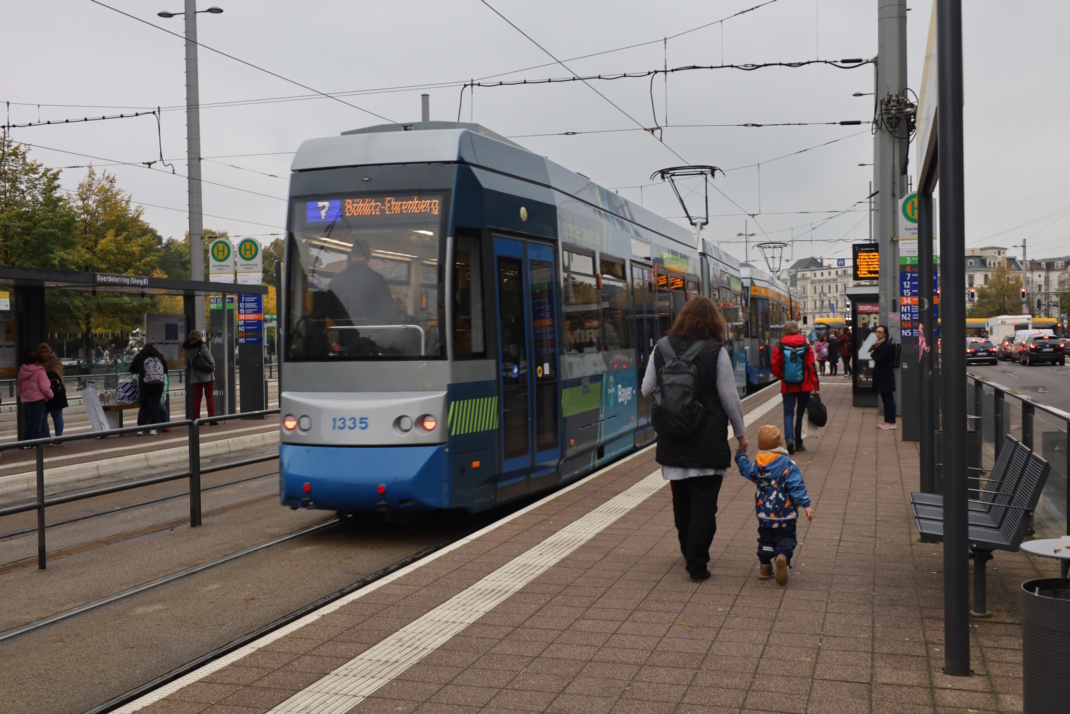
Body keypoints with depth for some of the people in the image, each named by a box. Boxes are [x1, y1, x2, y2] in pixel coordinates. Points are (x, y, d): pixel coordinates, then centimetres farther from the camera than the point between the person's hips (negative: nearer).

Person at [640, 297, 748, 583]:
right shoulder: (716, 352, -11)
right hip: (708, 441, -4)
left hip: (672, 440, 4)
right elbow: (730, 398, -7)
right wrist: (740, 432, 5)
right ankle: (697, 566, 2)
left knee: (681, 501, 18)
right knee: (704, 504, 2)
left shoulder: (661, 348, 1)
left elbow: (647, 390, 7)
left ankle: (689, 554, 34)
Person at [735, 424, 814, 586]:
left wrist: (740, 455, 35)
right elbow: (796, 486, -19)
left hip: (764, 515, 4)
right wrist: (806, 505, -18)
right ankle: (782, 556, -24)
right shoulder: (788, 465, -14)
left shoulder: (757, 465, -1)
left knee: (766, 539, 19)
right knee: (786, 538, 4)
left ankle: (764, 566, 18)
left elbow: (745, 469, 19)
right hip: (785, 515, -4)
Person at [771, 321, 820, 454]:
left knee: (788, 412, 4)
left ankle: (789, 438, -20)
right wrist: (816, 386, -2)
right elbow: (812, 367, -5)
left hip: (787, 387, -1)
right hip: (804, 386, 1)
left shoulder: (780, 347, -6)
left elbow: (775, 368, -4)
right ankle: (798, 443, 19)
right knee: (800, 413, 13)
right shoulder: (806, 346, -3)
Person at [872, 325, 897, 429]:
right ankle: (887, 420, 19)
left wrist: (872, 354, -3)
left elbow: (880, 359, -20)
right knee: (885, 399, 13)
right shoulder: (878, 345, 16)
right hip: (880, 376, 10)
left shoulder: (888, 345, -15)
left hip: (886, 376, -10)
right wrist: (874, 355, -6)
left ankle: (891, 422, -3)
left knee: (889, 399, -5)